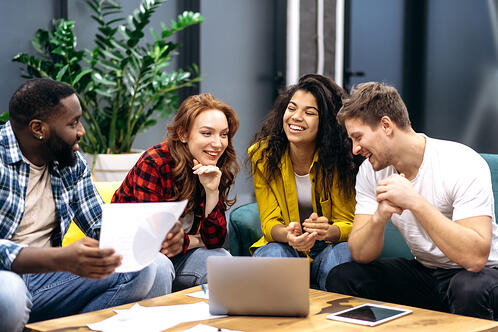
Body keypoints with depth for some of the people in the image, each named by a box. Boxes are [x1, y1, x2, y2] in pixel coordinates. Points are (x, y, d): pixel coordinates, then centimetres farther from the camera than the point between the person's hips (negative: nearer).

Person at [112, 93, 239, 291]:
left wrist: (212, 192, -21)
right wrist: (197, 241, -8)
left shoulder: (216, 171, -2)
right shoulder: (153, 163, -21)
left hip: (176, 255, 6)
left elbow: (214, 241, -7)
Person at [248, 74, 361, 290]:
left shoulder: (338, 158, -15)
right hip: (282, 244, 1)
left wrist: (329, 231, -35)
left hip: (328, 247, 0)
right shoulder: (263, 155, -9)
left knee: (343, 255, -33)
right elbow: (269, 221, -9)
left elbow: (348, 224, -10)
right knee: (274, 254, -33)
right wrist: (287, 234, -34)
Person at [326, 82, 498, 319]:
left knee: (470, 289, -39)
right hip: (423, 271, 5)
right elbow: (361, 255, -8)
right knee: (341, 278, -12)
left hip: (478, 273, -5)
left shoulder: (464, 165, -22)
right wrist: (379, 216, -29)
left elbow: (476, 257, -33)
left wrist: (414, 201, -37)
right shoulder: (370, 171, -4)